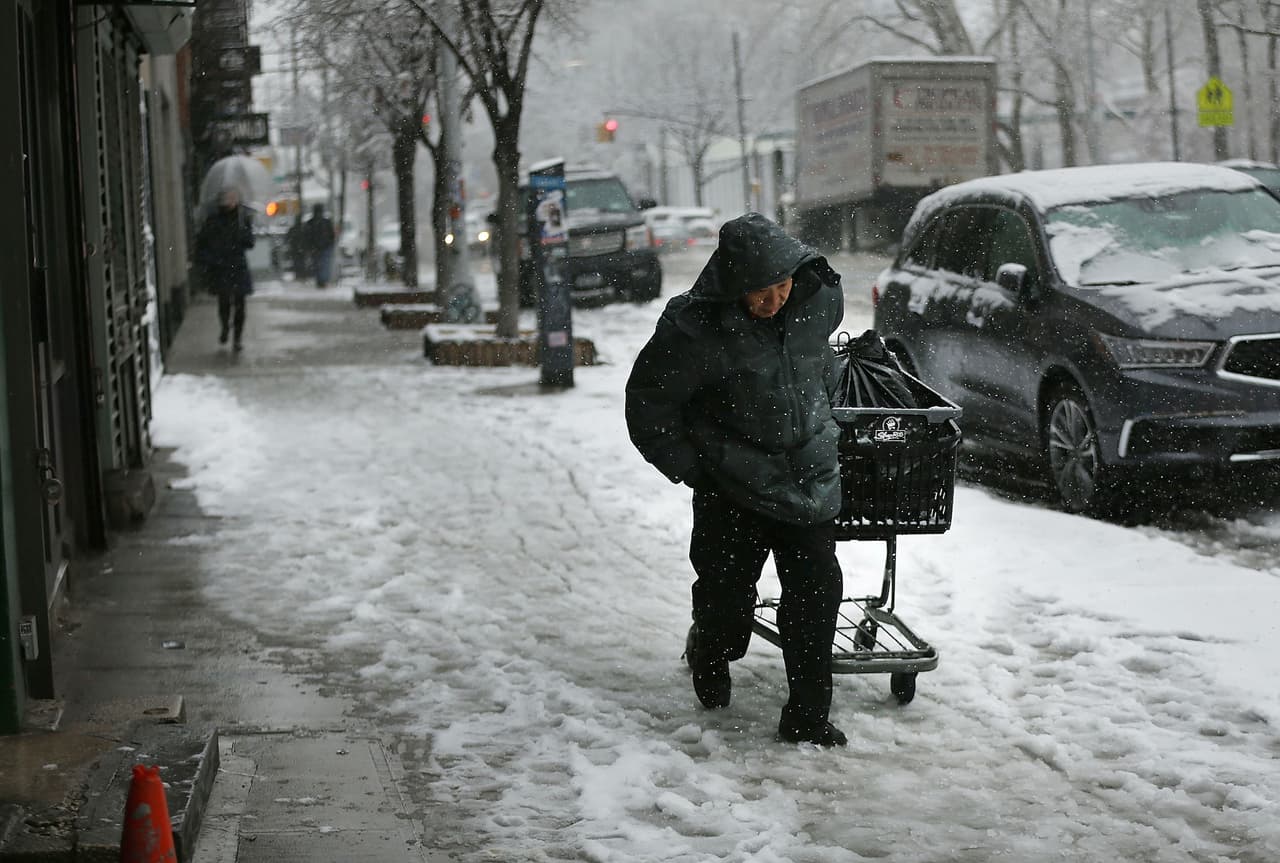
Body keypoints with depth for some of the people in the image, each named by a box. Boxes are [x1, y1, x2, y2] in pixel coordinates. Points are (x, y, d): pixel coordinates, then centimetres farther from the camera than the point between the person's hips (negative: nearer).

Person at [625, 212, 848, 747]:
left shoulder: (818, 302, -5)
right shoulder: (695, 327, -19)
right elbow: (648, 403, -7)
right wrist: (691, 470, -6)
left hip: (811, 481, 3)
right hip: (733, 491, -3)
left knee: (817, 592, -3)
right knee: (727, 596, 5)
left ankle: (808, 717, 7)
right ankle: (709, 656, 40)